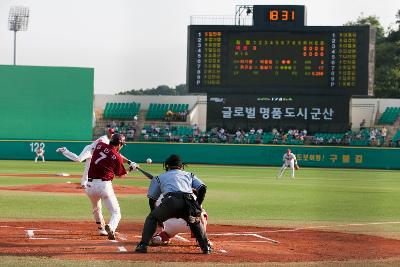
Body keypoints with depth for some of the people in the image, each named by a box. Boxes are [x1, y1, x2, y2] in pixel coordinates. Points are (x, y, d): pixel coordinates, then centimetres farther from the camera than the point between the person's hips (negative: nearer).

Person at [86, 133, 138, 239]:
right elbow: (120, 174, 9)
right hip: (105, 185, -5)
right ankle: (111, 227, -29)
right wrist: (131, 168, 24)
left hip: (90, 185, 5)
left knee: (96, 209, 31)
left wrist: (129, 162, 25)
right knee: (116, 213, -1)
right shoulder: (117, 158, -5)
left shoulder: (99, 145, 7)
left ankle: (101, 229, 43)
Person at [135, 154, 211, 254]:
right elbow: (202, 188, 19)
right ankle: (206, 247, 19)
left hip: (170, 201, -2)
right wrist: (197, 207, 24)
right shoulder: (189, 175, 35)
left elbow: (152, 199, 30)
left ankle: (143, 245, 8)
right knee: (195, 221, 31)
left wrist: (159, 218, 37)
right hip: (188, 202, 2)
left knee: (151, 219, 22)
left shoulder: (159, 177, 33)